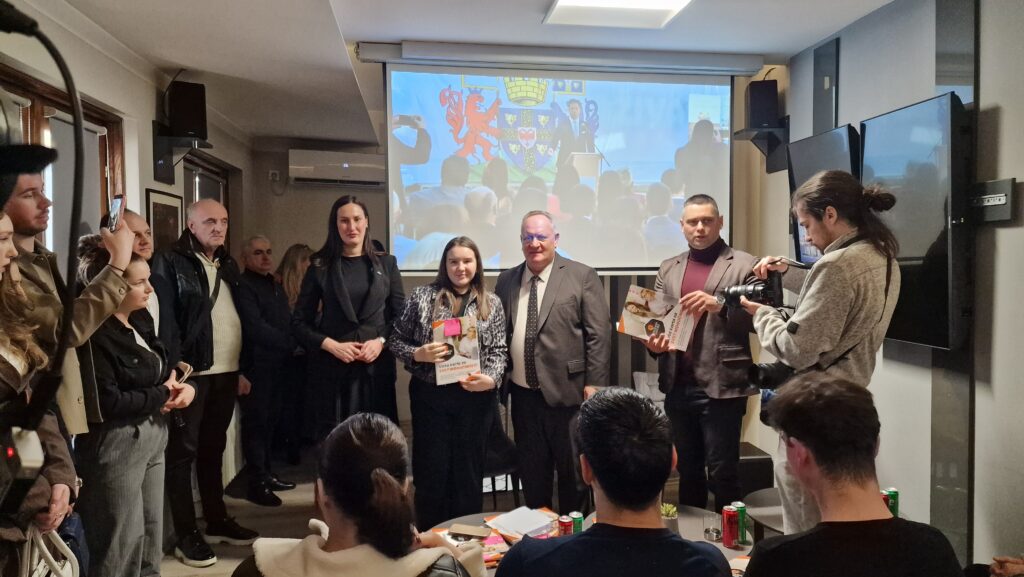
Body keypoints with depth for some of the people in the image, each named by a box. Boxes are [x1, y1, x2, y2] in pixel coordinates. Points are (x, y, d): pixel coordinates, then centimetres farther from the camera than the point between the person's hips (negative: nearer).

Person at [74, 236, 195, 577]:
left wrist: (183, 387, -4)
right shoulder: (96, 336, -17)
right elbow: (108, 402, -22)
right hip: (115, 447, -9)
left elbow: (163, 373, 19)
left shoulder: (142, 327, 11)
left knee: (151, 547, 15)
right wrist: (164, 394, -9)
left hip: (152, 440, 9)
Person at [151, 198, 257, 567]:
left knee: (213, 449, 16)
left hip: (226, 373, 7)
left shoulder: (228, 265, 16)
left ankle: (217, 520, 27)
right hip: (192, 373, -6)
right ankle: (186, 535, 9)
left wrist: (242, 368, 15)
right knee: (183, 451, 2)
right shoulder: (171, 263, -5)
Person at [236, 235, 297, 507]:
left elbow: (288, 322, 17)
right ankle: (256, 483, 2)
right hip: (256, 365, -8)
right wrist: (288, 342, -11)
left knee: (270, 421, 13)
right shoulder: (243, 287, -9)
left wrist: (290, 346, -1)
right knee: (256, 423, -3)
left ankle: (266, 474, 22)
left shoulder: (276, 286, 19)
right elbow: (254, 327, -18)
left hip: (277, 364, 8)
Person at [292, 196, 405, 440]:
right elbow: (299, 322, 3)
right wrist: (332, 345, -10)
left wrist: (381, 341, -10)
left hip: (377, 365, 1)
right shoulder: (321, 266, 4)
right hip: (332, 367, -1)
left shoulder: (386, 263, 7)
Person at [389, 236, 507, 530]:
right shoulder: (422, 296, 0)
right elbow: (396, 340, 4)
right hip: (430, 395, -1)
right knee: (431, 469, 6)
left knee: (469, 469, 10)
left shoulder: (492, 303, 4)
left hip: (475, 397, 1)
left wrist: (490, 378, -15)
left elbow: (499, 350, 3)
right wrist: (417, 354, -15)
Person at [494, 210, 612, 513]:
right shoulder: (506, 281, 9)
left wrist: (594, 383, -11)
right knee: (531, 471, 15)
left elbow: (599, 334, -7)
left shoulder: (582, 276, -4)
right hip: (523, 395, 4)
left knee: (573, 471, 9)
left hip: (568, 392, -4)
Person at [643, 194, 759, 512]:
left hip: (722, 386, -5)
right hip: (678, 386, 5)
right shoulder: (668, 268, 13)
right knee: (687, 472, 17)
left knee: (722, 474, 0)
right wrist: (653, 341, -8)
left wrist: (720, 305, -23)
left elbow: (759, 318, -9)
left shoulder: (744, 265, -1)